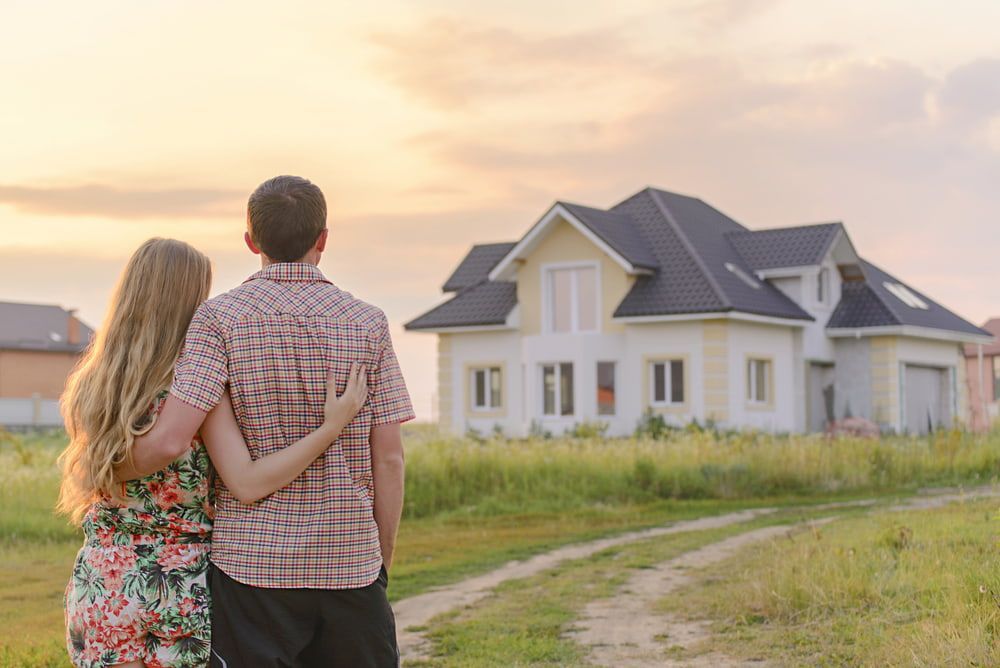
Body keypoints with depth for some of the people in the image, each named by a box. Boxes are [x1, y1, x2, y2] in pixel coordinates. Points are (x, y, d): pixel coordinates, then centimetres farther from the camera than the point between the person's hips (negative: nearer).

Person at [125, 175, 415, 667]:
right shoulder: (368, 323, 2)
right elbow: (389, 458, 1)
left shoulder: (220, 317, -4)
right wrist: (383, 563, 10)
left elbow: (168, 440, -15)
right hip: (350, 562, 2)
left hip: (251, 562, -2)